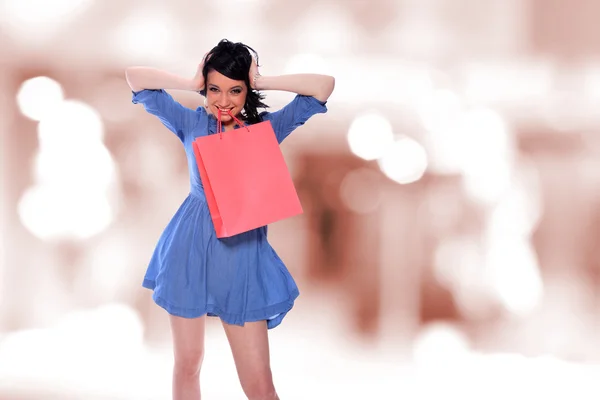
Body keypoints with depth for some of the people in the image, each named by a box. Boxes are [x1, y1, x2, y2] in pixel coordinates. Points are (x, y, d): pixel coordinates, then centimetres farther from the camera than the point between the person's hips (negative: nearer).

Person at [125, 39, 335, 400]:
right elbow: (135, 76, 2)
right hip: (190, 249, 1)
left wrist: (261, 82, -6)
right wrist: (192, 83, -1)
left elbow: (325, 85, -7)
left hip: (242, 253, -1)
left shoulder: (267, 127, 1)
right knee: (187, 363, 11)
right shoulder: (191, 123, 2)